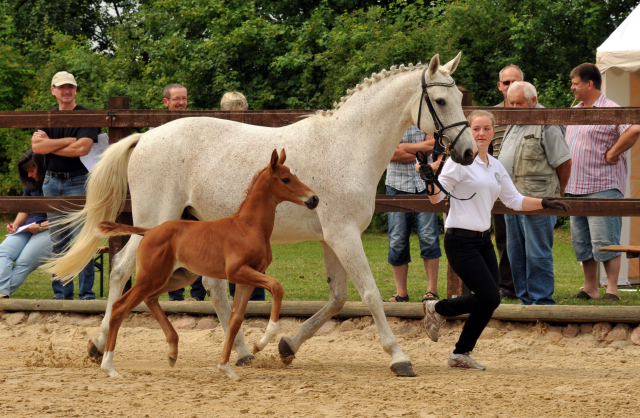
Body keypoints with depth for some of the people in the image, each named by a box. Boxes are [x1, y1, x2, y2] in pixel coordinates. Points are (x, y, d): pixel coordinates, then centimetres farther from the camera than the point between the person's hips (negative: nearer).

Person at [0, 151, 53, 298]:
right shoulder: (31, 184, 17)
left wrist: (41, 226, -16)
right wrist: (15, 225, 4)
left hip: (49, 229, -7)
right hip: (29, 228, 7)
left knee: (24, 262, -27)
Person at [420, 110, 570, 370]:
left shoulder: (496, 167, 13)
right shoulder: (460, 161, -9)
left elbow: (514, 200, 20)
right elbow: (436, 197, -11)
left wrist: (543, 203, 8)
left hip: (483, 240, 8)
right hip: (460, 240, -8)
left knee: (488, 303, 1)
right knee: (489, 298, -13)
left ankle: (461, 354, 13)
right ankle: (437, 310, 9)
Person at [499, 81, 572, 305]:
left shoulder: (547, 125, -9)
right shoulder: (515, 124, 18)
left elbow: (564, 162, -8)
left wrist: (557, 194, 2)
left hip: (537, 200, -9)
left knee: (537, 254, -7)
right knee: (516, 253, 11)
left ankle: (542, 301, -2)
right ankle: (526, 300, 18)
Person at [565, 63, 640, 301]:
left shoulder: (610, 111, -12)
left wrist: (612, 154, -20)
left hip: (602, 186, -9)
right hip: (576, 188, 9)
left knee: (604, 242, -9)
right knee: (581, 243, 10)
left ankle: (612, 290, -6)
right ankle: (590, 289, 16)